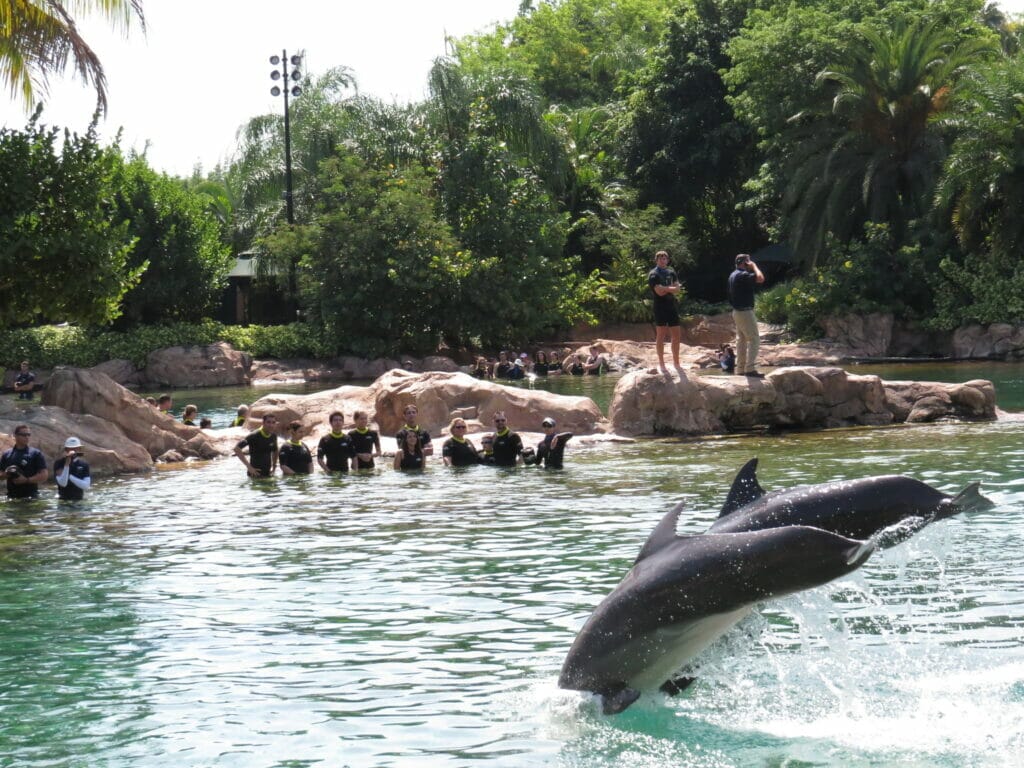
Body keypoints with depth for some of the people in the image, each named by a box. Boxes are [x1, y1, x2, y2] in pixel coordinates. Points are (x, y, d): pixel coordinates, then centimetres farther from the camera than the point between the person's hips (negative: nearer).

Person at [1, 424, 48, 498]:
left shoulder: (36, 454, 0)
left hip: (30, 498, -3)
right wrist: (6, 474, -9)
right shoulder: (7, 455, 10)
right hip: (12, 497, 3)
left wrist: (27, 480, -17)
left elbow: (44, 475, -5)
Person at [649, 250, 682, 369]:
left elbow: (677, 289, 3)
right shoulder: (653, 274, -5)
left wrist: (665, 288, -12)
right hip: (660, 307, -6)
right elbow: (659, 292, -16)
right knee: (661, 335, -3)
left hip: (672, 306, 6)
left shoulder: (671, 272, 15)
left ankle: (676, 363, 15)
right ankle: (661, 364, 0)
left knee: (676, 335, 7)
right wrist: (671, 288, -7)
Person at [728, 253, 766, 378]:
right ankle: (750, 369, -15)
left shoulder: (733, 275, 14)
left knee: (741, 340, 13)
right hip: (745, 312, -10)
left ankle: (740, 369, 15)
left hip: (737, 311, 10)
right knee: (754, 339, -9)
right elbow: (760, 278, -27)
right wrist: (754, 266, -12)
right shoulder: (742, 275, -18)